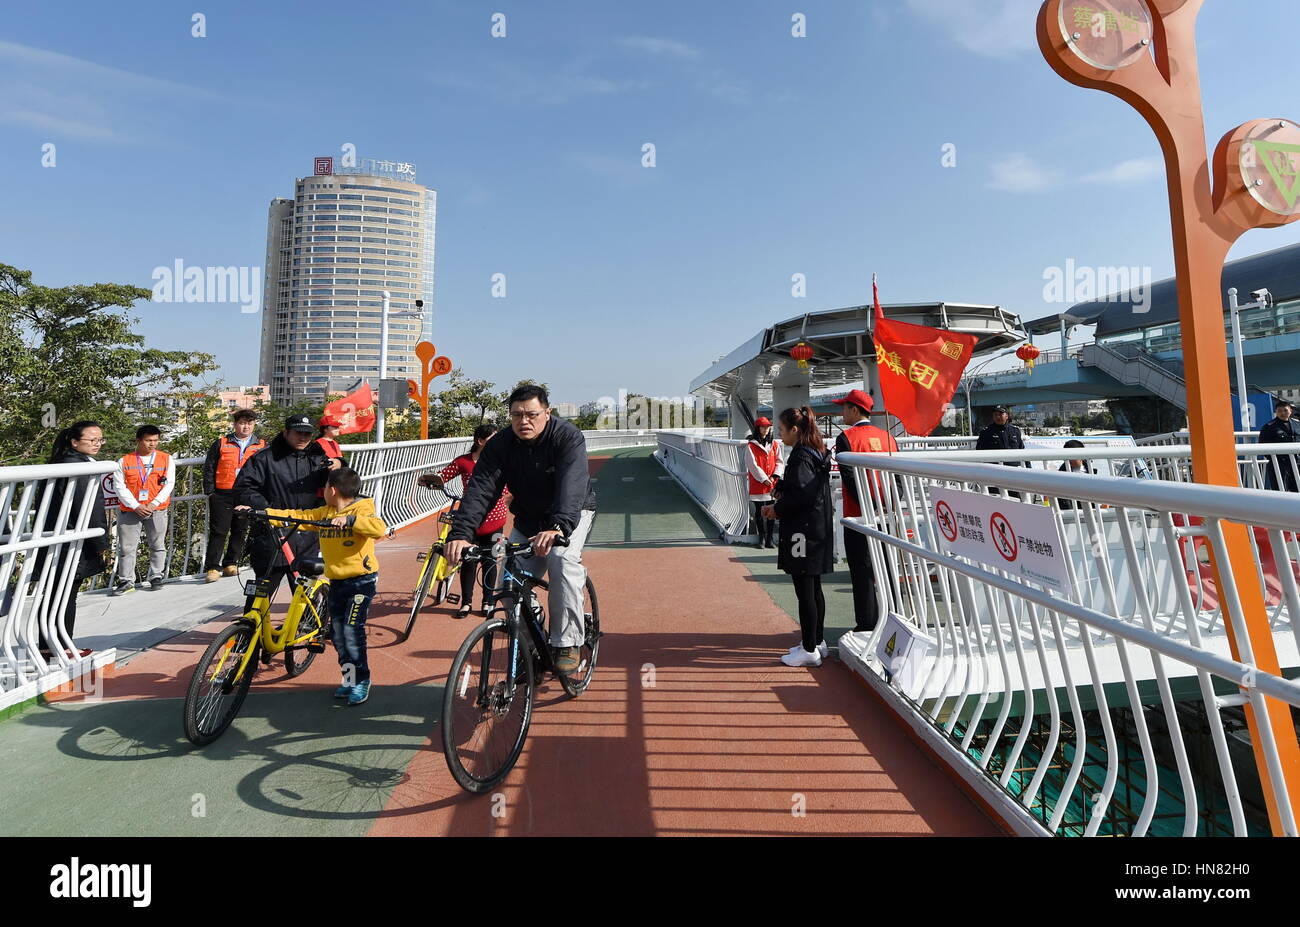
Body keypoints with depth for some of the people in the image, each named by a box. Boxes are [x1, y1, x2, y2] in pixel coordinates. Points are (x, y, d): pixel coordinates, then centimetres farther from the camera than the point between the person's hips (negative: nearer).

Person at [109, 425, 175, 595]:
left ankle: (155, 577, 17)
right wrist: (136, 506, -11)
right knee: (126, 547, 3)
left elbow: (169, 484, -1)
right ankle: (126, 581, 11)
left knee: (157, 546, 6)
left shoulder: (166, 459, 4)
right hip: (130, 511, 0)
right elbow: (119, 487, -1)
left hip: (157, 510, 0)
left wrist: (154, 504, -11)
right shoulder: (124, 461, 4)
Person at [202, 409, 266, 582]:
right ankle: (212, 567, 2)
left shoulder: (262, 446, 9)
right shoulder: (221, 443, 6)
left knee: (240, 531, 8)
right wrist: (210, 491, 1)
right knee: (218, 531, -3)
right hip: (222, 495, -2)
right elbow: (209, 468, 6)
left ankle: (231, 564, 21)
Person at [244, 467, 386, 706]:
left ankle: (361, 680, 3)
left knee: (352, 629, -11)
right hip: (337, 581, 8)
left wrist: (349, 519, -39)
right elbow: (296, 516, 9)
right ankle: (350, 678, 22)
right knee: (337, 632, 9)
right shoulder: (323, 513, 9)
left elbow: (379, 528, -31)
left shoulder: (362, 511, -14)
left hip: (361, 580, -8)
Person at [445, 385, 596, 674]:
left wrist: (557, 527, -60)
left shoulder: (568, 437, -26)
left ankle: (567, 643, -20)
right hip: (528, 518, 4)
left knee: (561, 558, -32)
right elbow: (479, 490, -26)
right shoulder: (500, 445, -16)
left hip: (571, 513, -4)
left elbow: (571, 487, -42)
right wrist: (460, 534, -42)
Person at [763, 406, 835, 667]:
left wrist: (777, 509, -9)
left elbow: (801, 494, -24)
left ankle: (809, 650, 6)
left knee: (805, 591, -2)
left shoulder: (801, 457, -17)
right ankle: (816, 641, 29)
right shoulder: (816, 453, 13)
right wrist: (779, 504, 9)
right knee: (814, 589, 17)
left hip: (803, 532, -10)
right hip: (818, 528, 10)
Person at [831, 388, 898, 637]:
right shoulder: (887, 436, 8)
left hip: (859, 516, -6)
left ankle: (867, 627, 6)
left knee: (863, 573, 1)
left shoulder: (846, 437, -10)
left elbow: (849, 477, -17)